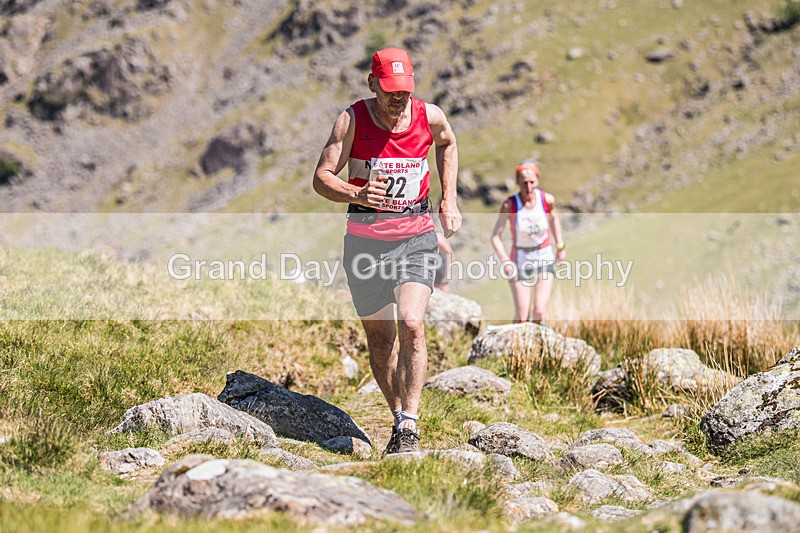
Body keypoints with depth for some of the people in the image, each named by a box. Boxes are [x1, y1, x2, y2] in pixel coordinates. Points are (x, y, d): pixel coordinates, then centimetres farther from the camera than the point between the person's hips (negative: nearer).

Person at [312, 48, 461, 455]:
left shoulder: (429, 116, -3)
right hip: (365, 236, 0)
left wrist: (449, 200, 13)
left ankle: (408, 425, -15)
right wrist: (356, 195, -34)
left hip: (416, 236, 0)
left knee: (411, 325, -19)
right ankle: (398, 417, 26)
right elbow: (321, 177, -14)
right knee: (380, 338, 8)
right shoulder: (352, 119, -9)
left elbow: (447, 143, 21)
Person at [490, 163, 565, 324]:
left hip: (545, 258, 1)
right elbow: (495, 237, -14)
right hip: (520, 259, -1)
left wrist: (560, 246, 11)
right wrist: (505, 261, -25)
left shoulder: (547, 199, -12)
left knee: (540, 312, -14)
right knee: (521, 317, -3)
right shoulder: (509, 205, -19)